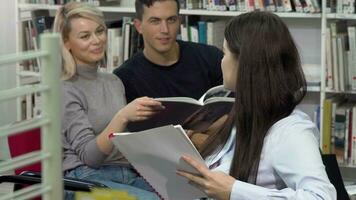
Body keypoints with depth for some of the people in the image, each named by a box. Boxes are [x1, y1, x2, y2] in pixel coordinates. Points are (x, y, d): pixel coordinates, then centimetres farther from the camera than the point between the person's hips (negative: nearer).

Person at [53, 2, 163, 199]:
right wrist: (122, 116, -27)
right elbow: (88, 155, -14)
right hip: (85, 179, -6)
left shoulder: (113, 82, 16)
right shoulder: (64, 90, -5)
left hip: (128, 174, 6)